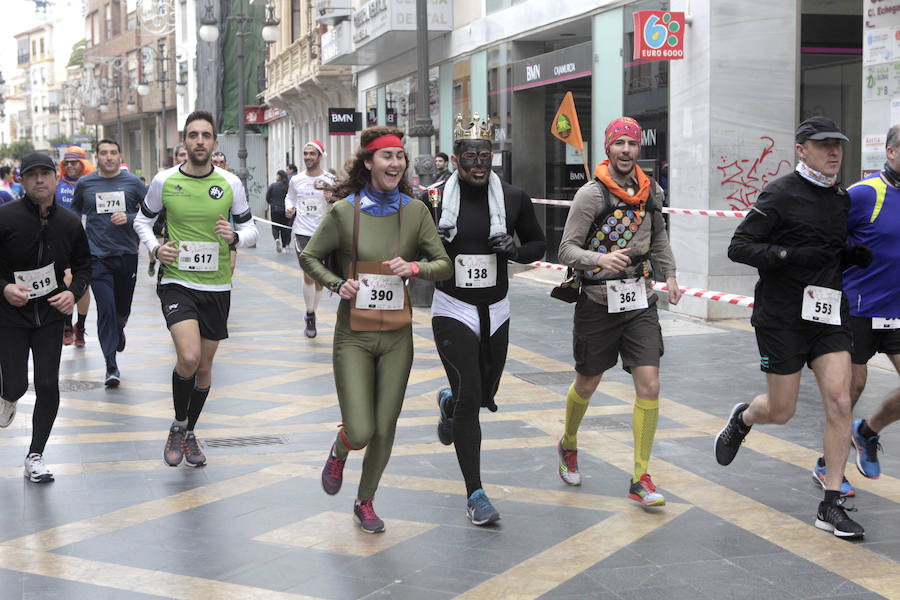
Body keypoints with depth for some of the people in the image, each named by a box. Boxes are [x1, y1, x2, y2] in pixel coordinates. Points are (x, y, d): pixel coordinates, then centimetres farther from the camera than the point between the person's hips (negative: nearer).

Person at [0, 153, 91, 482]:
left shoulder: (70, 223, -1)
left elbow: (83, 266, 9)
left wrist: (74, 292, -10)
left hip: (50, 314, 2)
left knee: (48, 386, -3)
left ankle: (35, 457, 12)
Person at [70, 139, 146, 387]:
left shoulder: (133, 182, 1)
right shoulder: (84, 184, 4)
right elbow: (75, 209, 21)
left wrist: (129, 218, -12)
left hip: (127, 254, 1)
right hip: (97, 256, -1)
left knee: (123, 307, 13)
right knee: (106, 308, -11)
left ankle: (119, 330, 50)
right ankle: (111, 365, -7)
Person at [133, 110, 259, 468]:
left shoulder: (230, 184, 0)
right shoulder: (164, 181, -3)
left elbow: (251, 229, 9)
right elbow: (142, 220, 12)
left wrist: (235, 237, -14)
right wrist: (155, 248, -7)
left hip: (217, 287, 3)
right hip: (176, 282, -2)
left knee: (204, 366, 12)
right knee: (188, 357, -22)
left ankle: (190, 433, 34)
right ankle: (178, 426, 3)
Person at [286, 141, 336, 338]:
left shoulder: (329, 180, -2)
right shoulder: (296, 180, 5)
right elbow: (289, 197, 23)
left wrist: (330, 199, -19)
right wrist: (289, 209, 2)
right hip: (302, 233, 0)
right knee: (308, 275, -11)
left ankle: (310, 315, 25)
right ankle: (310, 316, 1)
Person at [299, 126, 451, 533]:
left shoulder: (415, 211, 0)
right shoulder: (344, 211, -6)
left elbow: (445, 264, 1)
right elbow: (309, 257, 5)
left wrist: (414, 267, -18)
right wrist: (337, 284, -11)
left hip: (396, 336, 2)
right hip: (354, 335, -2)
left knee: (384, 429, 6)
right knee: (360, 431, -9)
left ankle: (365, 502, 30)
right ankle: (339, 453, 29)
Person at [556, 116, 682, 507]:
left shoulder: (651, 191, 5)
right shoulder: (591, 194, -11)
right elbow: (567, 250, -13)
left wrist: (670, 275, 12)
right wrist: (600, 259, -32)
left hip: (640, 302, 3)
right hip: (598, 303, -3)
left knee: (649, 387, -7)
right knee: (587, 385, 13)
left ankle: (640, 479, 1)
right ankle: (569, 444, 43)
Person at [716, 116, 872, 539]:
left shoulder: (841, 198, 11)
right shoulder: (780, 194, -9)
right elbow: (738, 247, -13)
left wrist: (853, 254, 4)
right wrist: (789, 255, -25)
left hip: (828, 315, 5)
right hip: (782, 318, -5)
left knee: (839, 401, -8)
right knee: (781, 411, 4)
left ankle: (831, 507, 0)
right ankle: (742, 419, 42)